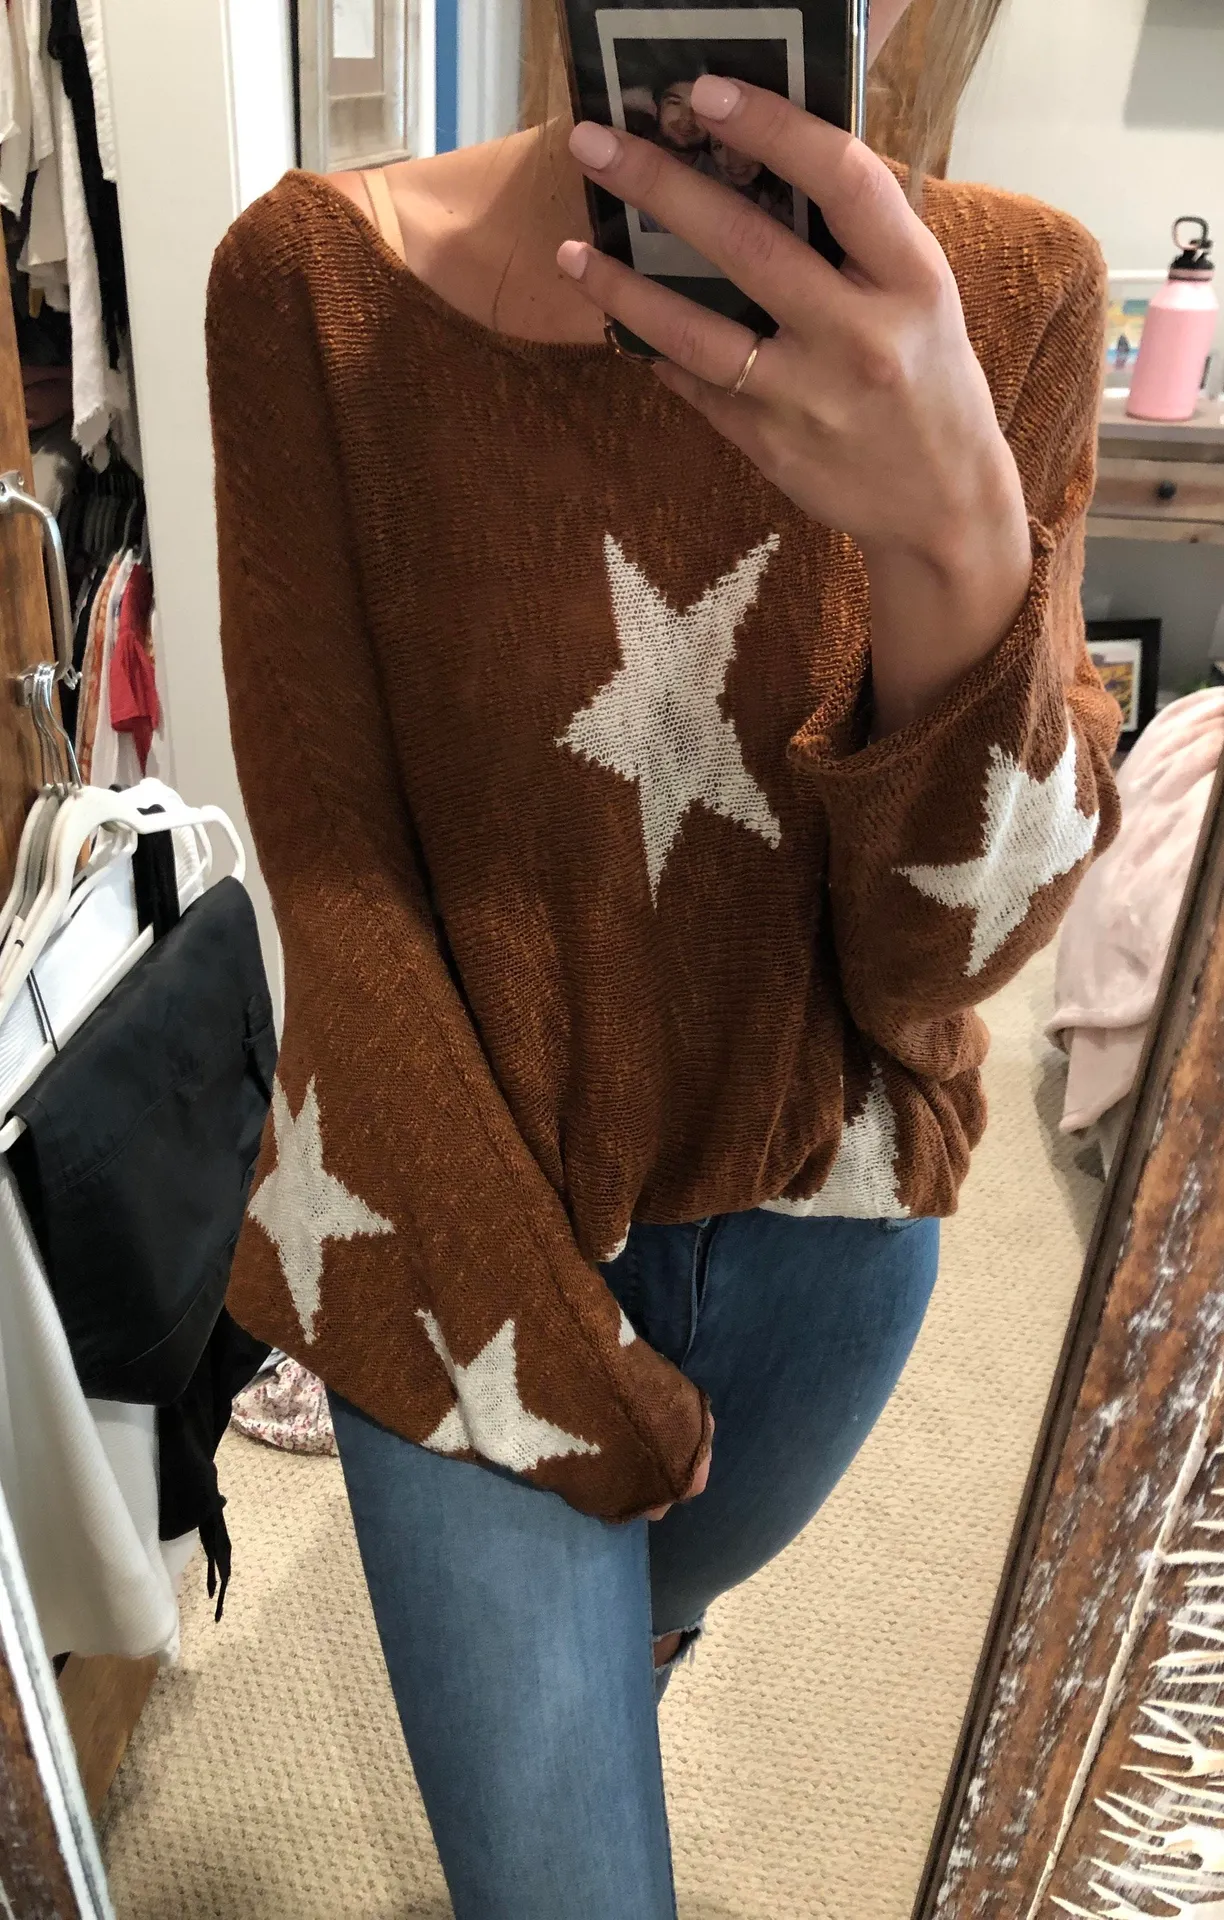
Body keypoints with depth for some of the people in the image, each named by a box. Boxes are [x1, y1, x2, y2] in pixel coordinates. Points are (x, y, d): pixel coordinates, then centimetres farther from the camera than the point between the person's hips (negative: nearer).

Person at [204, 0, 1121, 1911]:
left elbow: (934, 960, -17)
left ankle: (582, 1714, 70)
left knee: (656, 1602, 32)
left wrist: (958, 550, -36)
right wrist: (550, 1357, -12)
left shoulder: (1017, 295, -12)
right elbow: (340, 886, -14)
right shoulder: (318, 281, -17)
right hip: (466, 1205, -2)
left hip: (825, 1210, 3)